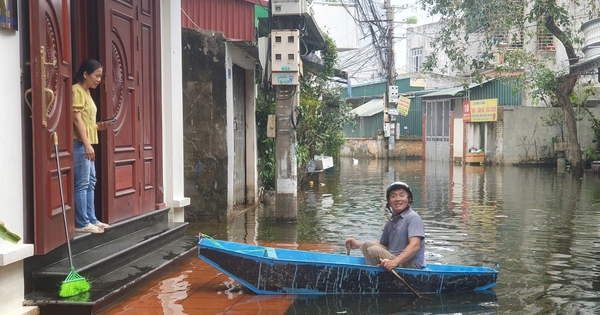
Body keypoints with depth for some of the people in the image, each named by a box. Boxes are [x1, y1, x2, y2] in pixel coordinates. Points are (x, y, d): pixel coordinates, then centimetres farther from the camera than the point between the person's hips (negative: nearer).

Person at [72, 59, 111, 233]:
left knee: (91, 182, 11)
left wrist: (98, 126, 6)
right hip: (80, 144, -10)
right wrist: (87, 144, -21)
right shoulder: (77, 90, -10)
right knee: (82, 183, -8)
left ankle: (91, 219, 17)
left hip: (87, 144, 10)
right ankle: (82, 223, -5)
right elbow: (76, 119, -17)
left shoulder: (86, 92, 18)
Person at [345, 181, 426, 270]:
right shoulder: (391, 222, 14)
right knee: (367, 244, 10)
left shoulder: (413, 218, -12)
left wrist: (395, 261, -36)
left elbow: (415, 245, -25)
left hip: (411, 265, -9)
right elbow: (382, 243, 27)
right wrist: (358, 245, 19)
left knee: (374, 251, -24)